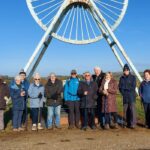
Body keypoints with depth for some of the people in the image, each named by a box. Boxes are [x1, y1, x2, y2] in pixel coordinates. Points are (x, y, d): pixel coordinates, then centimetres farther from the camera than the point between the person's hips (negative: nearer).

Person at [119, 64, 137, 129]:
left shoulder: (133, 77, 0)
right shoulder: (122, 78, 9)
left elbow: (133, 87, -6)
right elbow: (120, 87, 8)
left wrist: (125, 88, -7)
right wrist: (123, 93, -7)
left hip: (132, 96, -3)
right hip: (125, 97, 4)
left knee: (132, 109, -9)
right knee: (125, 110, 6)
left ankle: (133, 123, -6)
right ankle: (127, 123, 16)